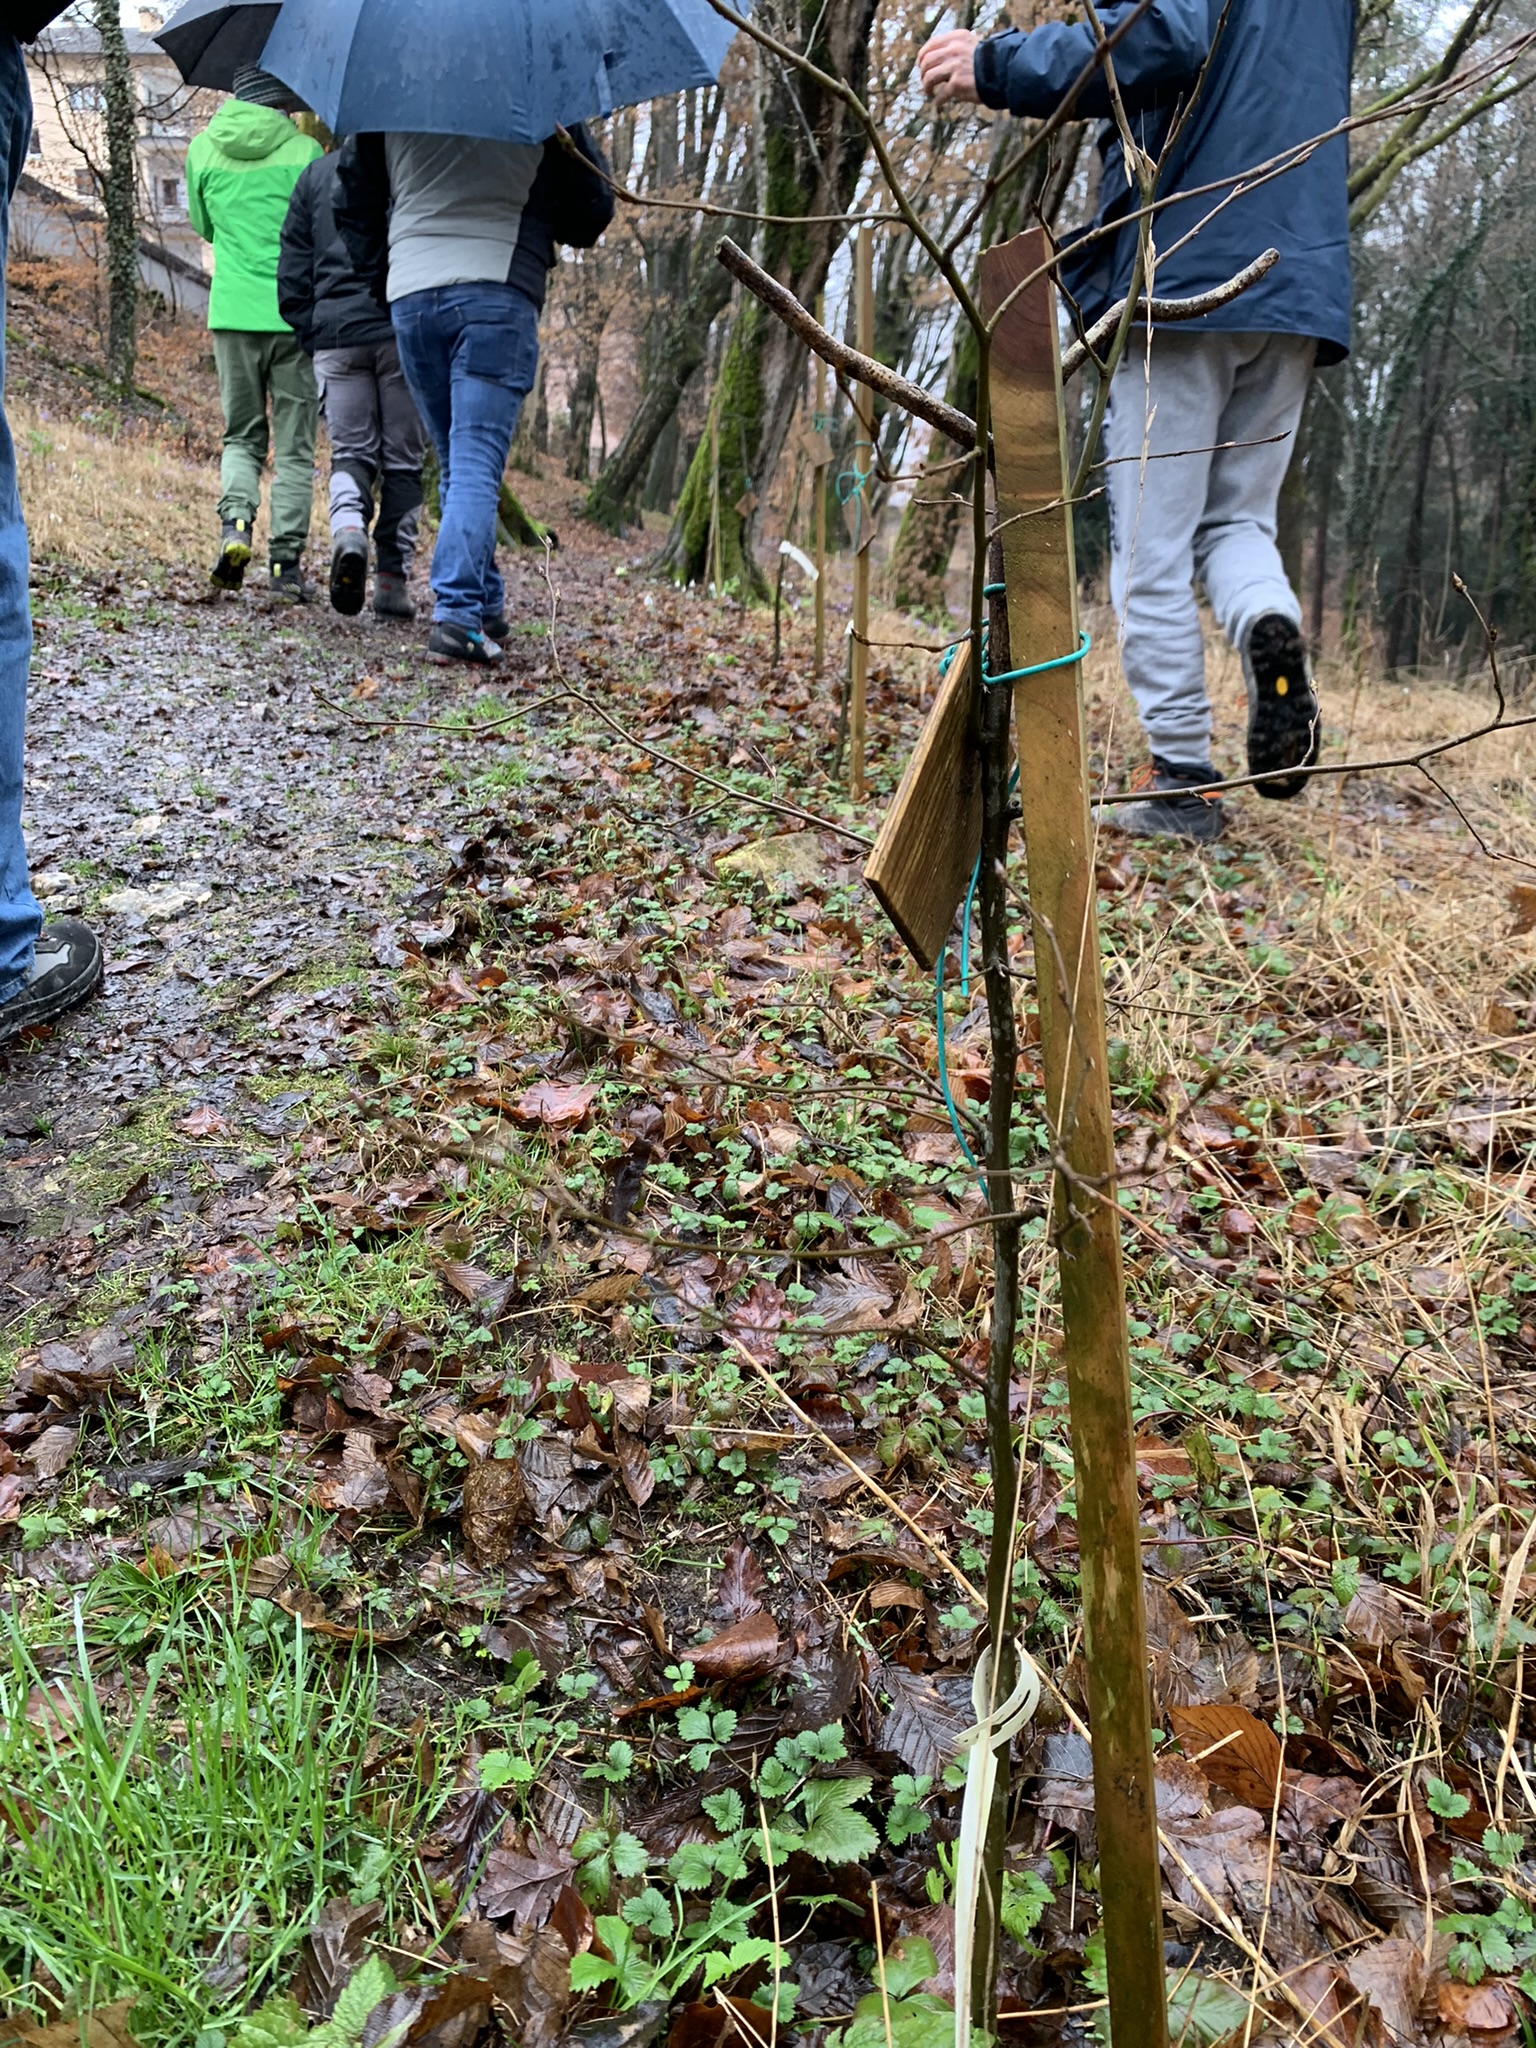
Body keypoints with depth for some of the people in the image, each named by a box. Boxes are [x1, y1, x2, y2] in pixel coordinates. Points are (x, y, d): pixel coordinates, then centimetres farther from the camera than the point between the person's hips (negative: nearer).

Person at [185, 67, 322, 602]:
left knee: (242, 436, 15)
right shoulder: (305, 151, -2)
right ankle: (286, 562, -1)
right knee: (294, 448, 4)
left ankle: (235, 520, -11)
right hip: (296, 314, -2)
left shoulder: (203, 149, 8)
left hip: (232, 314, 2)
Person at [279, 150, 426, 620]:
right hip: (405, 334, -2)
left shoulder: (314, 174, 13)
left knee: (350, 450, 9)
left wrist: (310, 334, 16)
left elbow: (292, 274, 11)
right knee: (403, 459, 5)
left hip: (335, 337, 2)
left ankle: (348, 526, -22)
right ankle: (392, 580, 2)